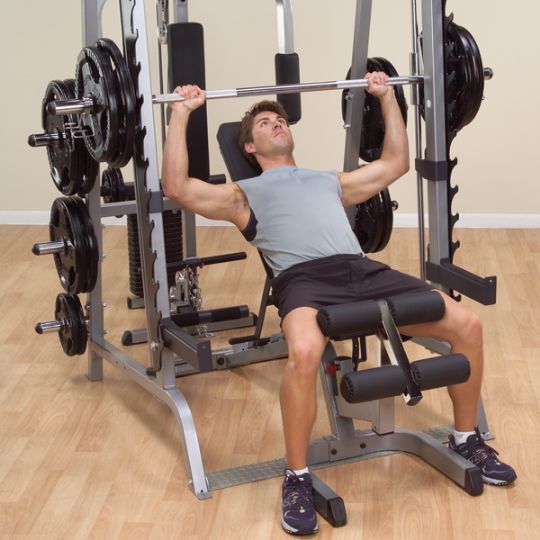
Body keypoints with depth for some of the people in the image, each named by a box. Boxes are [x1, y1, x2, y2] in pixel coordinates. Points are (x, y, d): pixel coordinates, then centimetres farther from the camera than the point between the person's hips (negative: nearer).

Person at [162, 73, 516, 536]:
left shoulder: (330, 181, 38)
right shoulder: (244, 194, 26)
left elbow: (396, 163, 44)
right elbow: (177, 187, 12)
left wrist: (387, 97, 45)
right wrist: (181, 113, 14)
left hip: (362, 270, 5)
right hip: (304, 279, -4)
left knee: (467, 325, -11)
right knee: (304, 354, -41)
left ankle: (467, 439, 9)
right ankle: (298, 479, -22)